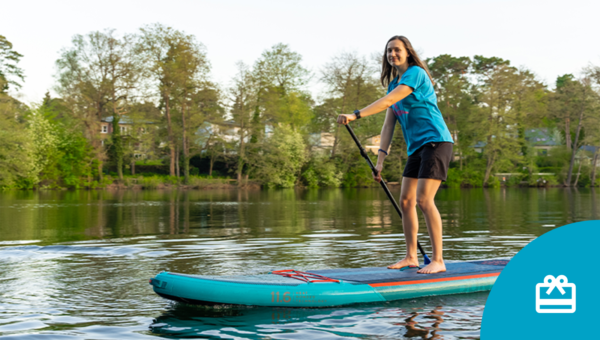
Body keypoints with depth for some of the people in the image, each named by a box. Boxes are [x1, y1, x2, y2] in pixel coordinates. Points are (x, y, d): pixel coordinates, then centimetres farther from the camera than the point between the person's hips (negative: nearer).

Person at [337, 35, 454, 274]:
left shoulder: (416, 73, -9)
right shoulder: (394, 83, 16)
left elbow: (389, 100, -23)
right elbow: (388, 124, 11)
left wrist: (355, 115, -27)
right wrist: (380, 160, 3)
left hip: (436, 141, -9)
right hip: (416, 147, 9)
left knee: (424, 199, -16)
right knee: (406, 201, 6)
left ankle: (438, 260, -10)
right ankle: (411, 257, 16)